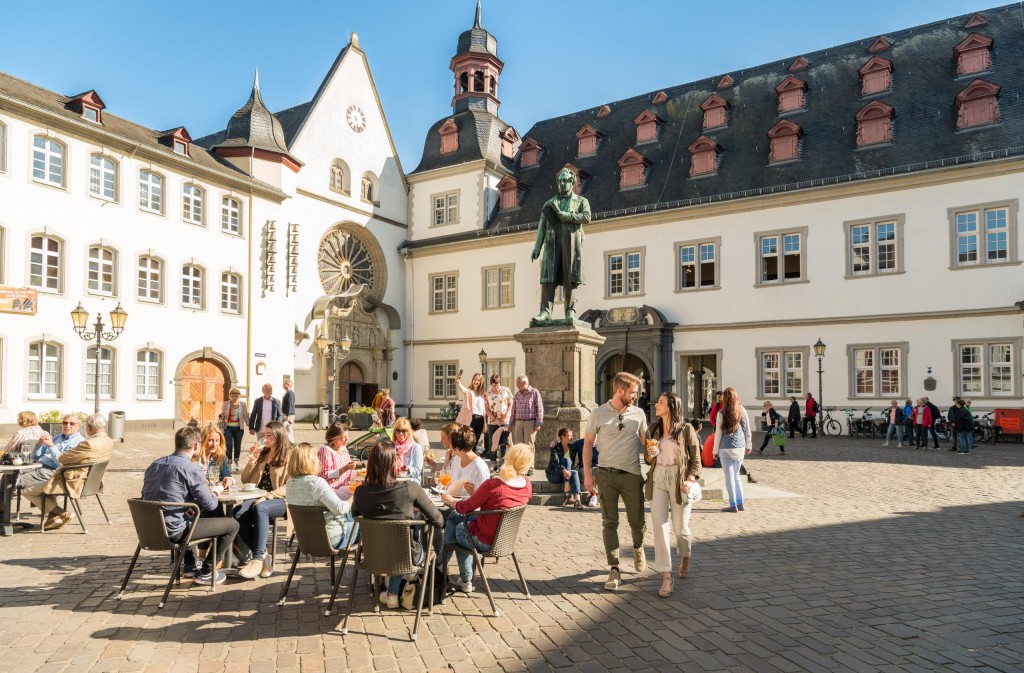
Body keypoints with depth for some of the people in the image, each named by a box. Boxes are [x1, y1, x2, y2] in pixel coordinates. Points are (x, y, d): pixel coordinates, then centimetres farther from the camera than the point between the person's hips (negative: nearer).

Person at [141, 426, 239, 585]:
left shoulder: (154, 465, 10)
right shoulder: (191, 469, -15)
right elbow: (210, 504, -15)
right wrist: (214, 495, 10)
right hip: (174, 531, -9)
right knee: (232, 524, 1)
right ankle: (206, 572, 12)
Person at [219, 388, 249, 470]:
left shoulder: (242, 404, 4)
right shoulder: (225, 404, 3)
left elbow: (245, 416, 4)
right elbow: (222, 415, 7)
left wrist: (249, 426, -3)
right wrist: (221, 416, -15)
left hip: (238, 428, 1)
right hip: (228, 427, -1)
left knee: (237, 445, 9)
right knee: (229, 445, -11)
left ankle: (236, 463, 25)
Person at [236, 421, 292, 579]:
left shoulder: (289, 456, 4)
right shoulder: (261, 454, 23)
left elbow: (289, 486, -7)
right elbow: (245, 481, 22)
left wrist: (268, 496, -20)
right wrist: (252, 460, 6)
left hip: (279, 501, -5)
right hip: (257, 498, 5)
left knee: (260, 508, -38)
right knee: (238, 513, -28)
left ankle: (258, 559, -35)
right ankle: (263, 556, -22)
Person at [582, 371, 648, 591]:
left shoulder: (638, 414, 1)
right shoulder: (599, 414, -4)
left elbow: (645, 443, 10)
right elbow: (588, 443, 2)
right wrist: (587, 473, -2)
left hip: (632, 474, 2)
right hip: (606, 474, -1)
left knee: (637, 521, 12)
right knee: (609, 523, 1)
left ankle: (638, 549, 43)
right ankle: (614, 569, 10)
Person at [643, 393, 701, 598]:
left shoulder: (686, 429, -3)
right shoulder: (654, 428, 9)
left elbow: (696, 459, -2)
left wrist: (690, 480, -16)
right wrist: (650, 455, -6)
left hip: (679, 481, -3)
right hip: (658, 479, 3)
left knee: (680, 529, 6)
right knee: (660, 526, -5)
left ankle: (685, 556, 41)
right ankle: (666, 577, 0)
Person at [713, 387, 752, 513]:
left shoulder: (722, 413, -9)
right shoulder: (742, 411, 1)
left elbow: (718, 433, -6)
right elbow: (747, 430, 9)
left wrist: (715, 450, 2)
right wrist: (748, 445, 22)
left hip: (726, 448, -4)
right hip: (740, 447, 4)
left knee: (729, 476, 2)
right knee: (736, 475, 17)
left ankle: (733, 505, 4)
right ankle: (740, 503, 18)